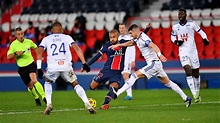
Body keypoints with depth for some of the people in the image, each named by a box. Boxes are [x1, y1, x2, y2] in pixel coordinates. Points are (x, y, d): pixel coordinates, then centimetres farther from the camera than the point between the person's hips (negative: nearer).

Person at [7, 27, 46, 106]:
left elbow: (36, 48, 19)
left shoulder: (28, 42, -2)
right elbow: (8, 57, -11)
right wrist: (16, 53, -27)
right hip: (22, 67, 1)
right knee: (30, 85, 7)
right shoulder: (13, 44, -8)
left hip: (31, 64, 0)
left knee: (34, 81, -24)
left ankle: (43, 96, -22)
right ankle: (36, 98, 33)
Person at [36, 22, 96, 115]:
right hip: (66, 66, 0)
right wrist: (84, 64, 5)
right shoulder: (67, 37, 17)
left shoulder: (46, 39, 18)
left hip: (52, 67, 0)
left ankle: (49, 104, 9)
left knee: (48, 83, 29)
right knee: (75, 85, 17)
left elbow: (39, 52, 4)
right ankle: (88, 104, -1)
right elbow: (77, 49, 5)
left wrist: (39, 68, 2)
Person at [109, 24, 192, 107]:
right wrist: (117, 45, 33)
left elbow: (153, 46, -35)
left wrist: (159, 54, -53)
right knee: (168, 83, 14)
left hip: (154, 64, -10)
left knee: (135, 75, -15)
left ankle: (117, 93, -19)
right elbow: (130, 43, 33)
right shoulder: (138, 39, 12)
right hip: (156, 64, 10)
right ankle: (186, 98, 17)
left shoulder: (143, 39, -18)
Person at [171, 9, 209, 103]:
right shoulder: (175, 27, 3)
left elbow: (201, 32, 3)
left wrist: (205, 39, -16)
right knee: (188, 72, -17)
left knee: (196, 73, 7)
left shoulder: (191, 24, -3)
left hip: (193, 51, 0)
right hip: (183, 52, 0)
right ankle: (194, 95, -19)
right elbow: (172, 37, 18)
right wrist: (176, 41, -3)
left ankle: (197, 93, 29)